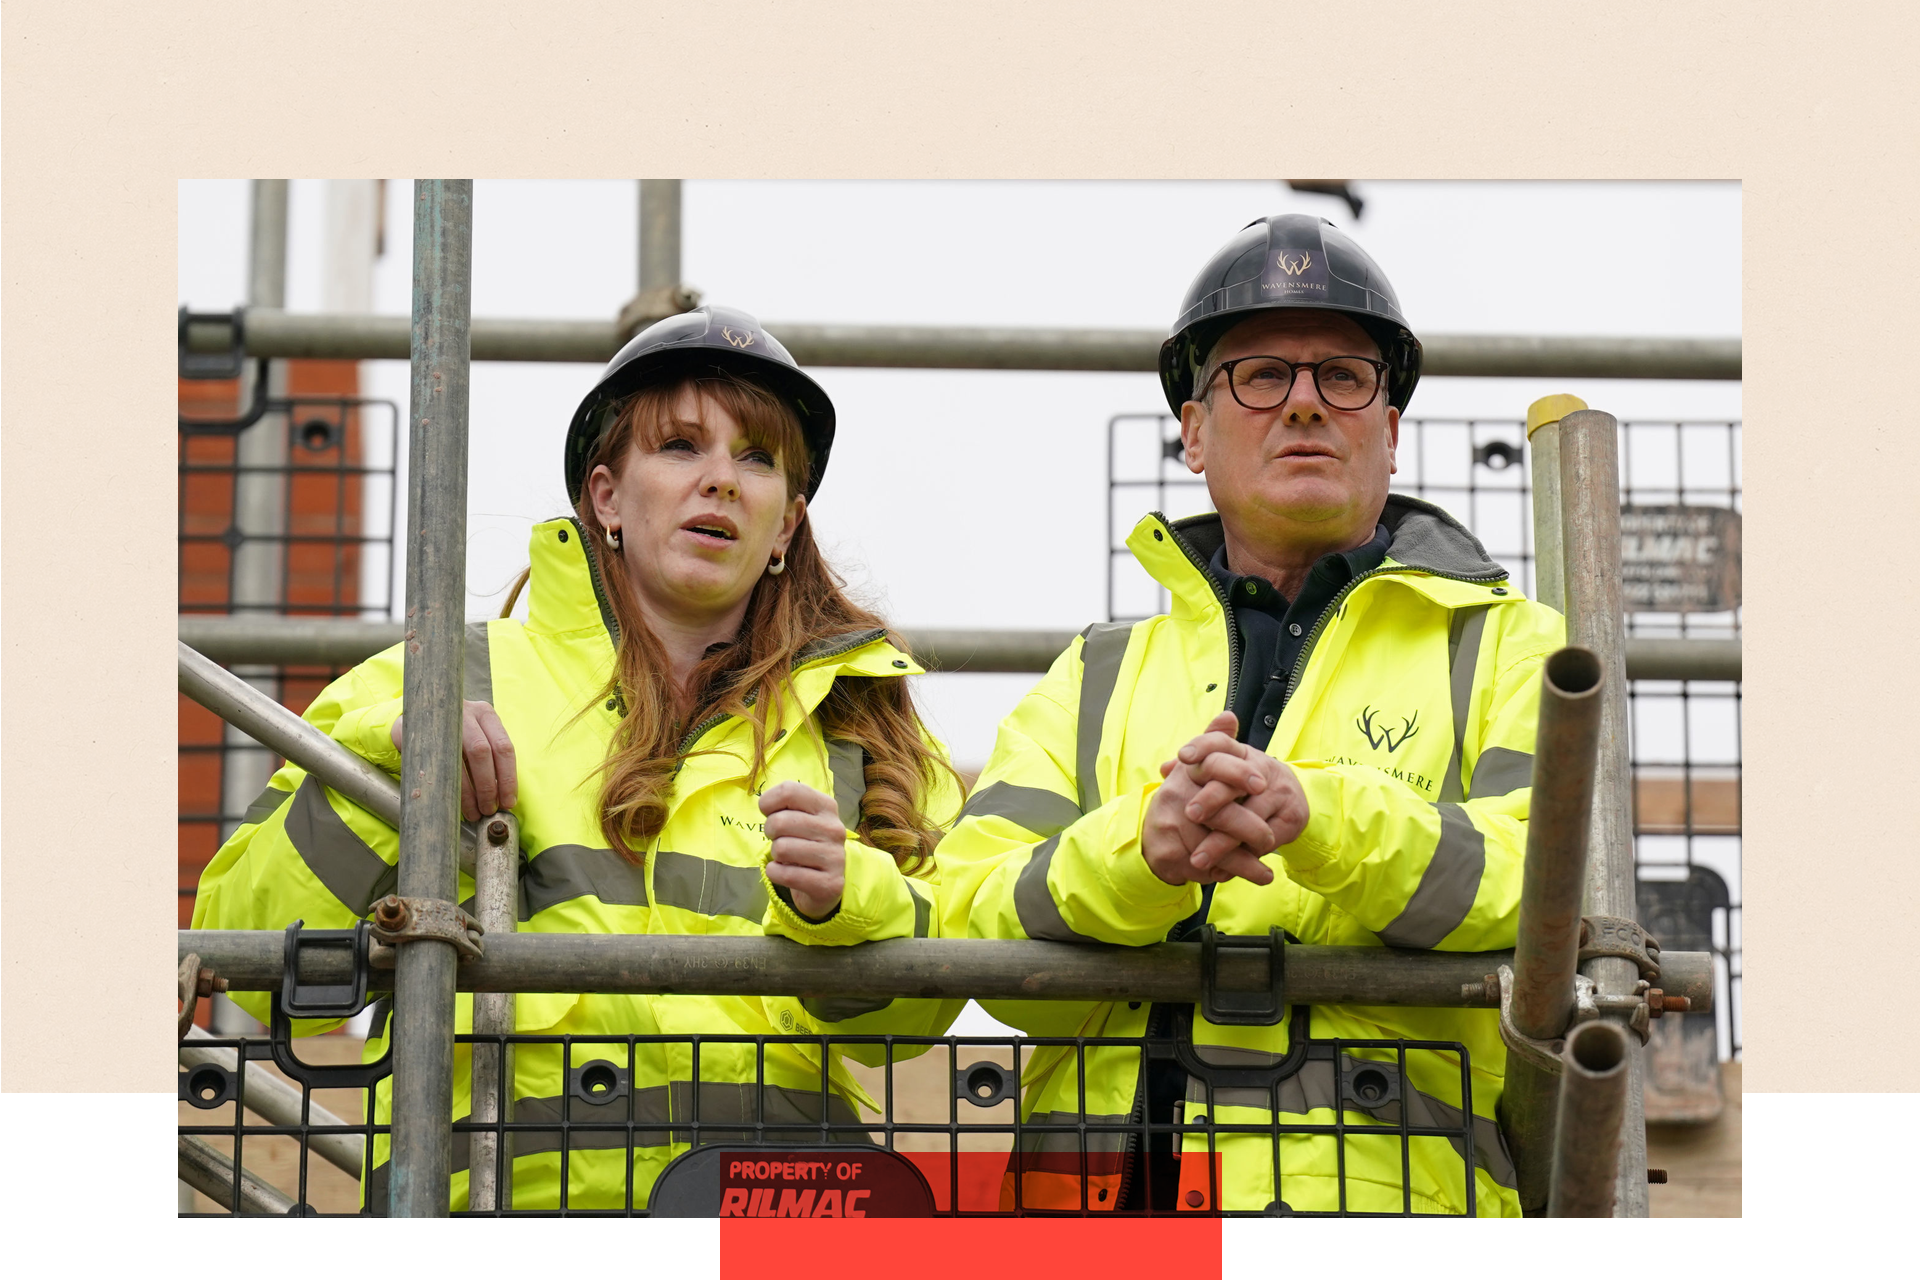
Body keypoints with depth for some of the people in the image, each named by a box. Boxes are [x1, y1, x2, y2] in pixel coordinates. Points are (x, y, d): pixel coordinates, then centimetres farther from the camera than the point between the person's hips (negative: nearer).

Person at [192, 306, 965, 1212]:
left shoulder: (850, 717, 24)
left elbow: (919, 1008, 13)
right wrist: (386, 763, -3)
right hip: (510, 1182, -1)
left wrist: (847, 905, -7)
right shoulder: (450, 682, 16)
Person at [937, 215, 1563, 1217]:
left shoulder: (1503, 646, 19)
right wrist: (1138, 850, -10)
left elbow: (1559, 886, 0)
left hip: (1383, 1180, -2)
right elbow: (975, 927, 10)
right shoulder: (1097, 679, 25)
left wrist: (1319, 819, -16)